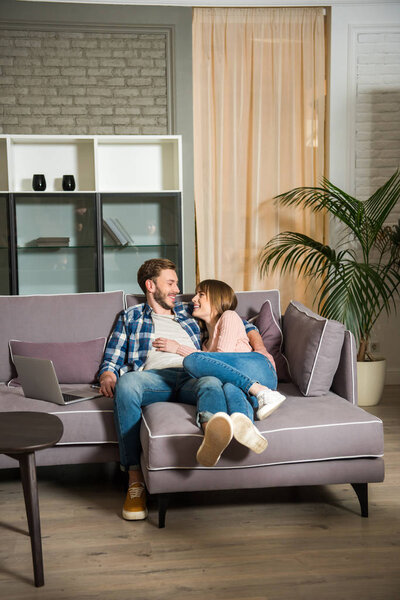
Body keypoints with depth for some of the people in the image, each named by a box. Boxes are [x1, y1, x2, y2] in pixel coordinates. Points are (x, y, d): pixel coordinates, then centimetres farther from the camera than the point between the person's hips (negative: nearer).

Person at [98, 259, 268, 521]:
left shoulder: (189, 312, 34)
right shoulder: (131, 318, 30)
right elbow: (112, 359, 22)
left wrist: (260, 348, 15)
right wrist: (108, 376, -3)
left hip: (193, 376, 1)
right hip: (154, 377, -1)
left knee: (212, 383, -38)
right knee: (126, 385, -38)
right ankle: (135, 480, -35)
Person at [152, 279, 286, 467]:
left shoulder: (229, 316, 18)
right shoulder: (207, 338, 40)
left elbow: (223, 356, 3)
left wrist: (179, 348, 8)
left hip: (259, 368, -4)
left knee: (192, 360, -24)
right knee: (230, 388, -34)